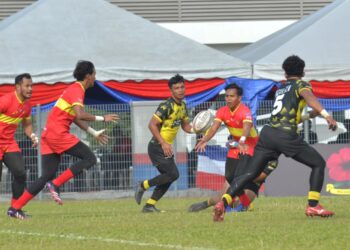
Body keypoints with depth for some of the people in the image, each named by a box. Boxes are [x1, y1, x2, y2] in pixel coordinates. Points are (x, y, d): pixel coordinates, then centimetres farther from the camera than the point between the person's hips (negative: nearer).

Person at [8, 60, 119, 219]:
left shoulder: (74, 90, 22)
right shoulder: (77, 90, -10)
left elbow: (75, 118, 30)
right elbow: (80, 115, -25)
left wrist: (94, 133, 29)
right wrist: (102, 118, -16)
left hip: (48, 135, 10)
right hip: (58, 133, -10)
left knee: (47, 176, 7)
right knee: (90, 158, -7)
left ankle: (15, 208, 3)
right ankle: (55, 184, -14)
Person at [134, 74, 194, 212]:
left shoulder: (182, 106, 10)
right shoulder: (166, 106, -18)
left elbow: (186, 127, 18)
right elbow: (152, 124, -21)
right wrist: (163, 143, -26)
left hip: (167, 147, 9)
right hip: (157, 147, -9)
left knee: (168, 178, 7)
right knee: (173, 174, -16)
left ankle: (149, 205, 13)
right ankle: (143, 185, -3)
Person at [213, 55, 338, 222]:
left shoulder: (280, 89, 28)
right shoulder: (300, 85, 8)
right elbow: (309, 98, -15)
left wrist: (309, 115, 48)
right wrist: (326, 115, -29)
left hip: (268, 133, 6)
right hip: (286, 135, -6)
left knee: (250, 173, 7)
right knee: (319, 164, 8)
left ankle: (223, 202, -12)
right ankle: (313, 206, -3)